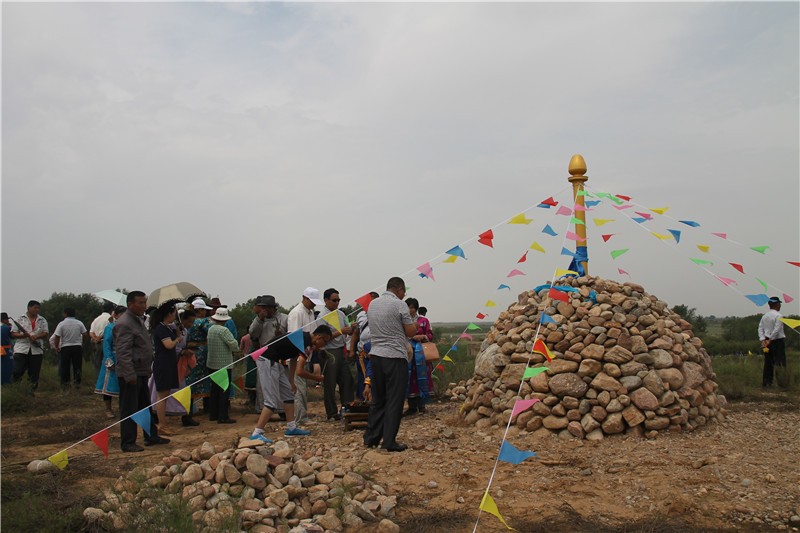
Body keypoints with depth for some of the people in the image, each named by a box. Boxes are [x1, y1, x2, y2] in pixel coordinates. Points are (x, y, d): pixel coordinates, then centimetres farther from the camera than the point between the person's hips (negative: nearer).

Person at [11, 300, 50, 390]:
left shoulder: (42, 320, 11)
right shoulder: (20, 319, 5)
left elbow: (46, 334, 7)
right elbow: (13, 334, 2)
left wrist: (36, 336, -11)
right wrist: (24, 335, -16)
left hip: (36, 350, 2)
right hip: (21, 349, -2)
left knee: (35, 373, 2)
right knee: (17, 371, -9)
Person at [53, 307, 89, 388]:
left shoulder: (61, 324, -9)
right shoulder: (79, 323, -2)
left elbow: (57, 337, -11)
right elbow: (85, 334, -1)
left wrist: (56, 347, 2)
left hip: (65, 347, -2)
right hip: (77, 346, 2)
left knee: (64, 366, 9)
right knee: (77, 366, 8)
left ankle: (65, 382, 10)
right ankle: (77, 382, 7)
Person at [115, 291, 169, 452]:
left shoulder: (139, 320, 15)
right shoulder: (124, 324, -18)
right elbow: (123, 352, -23)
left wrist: (147, 369, 20)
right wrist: (130, 375, -26)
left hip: (141, 372, 10)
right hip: (130, 374, -10)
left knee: (146, 407, 17)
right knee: (129, 409, -1)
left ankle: (151, 436, 28)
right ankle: (127, 443, 7)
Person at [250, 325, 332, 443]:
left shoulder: (303, 338, 13)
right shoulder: (306, 343, -17)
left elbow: (293, 360, 22)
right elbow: (300, 371, -19)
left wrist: (291, 381, 21)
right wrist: (316, 378, -3)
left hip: (274, 361, 11)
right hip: (267, 361, -11)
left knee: (289, 394, 14)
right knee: (272, 400, -11)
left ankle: (291, 428, 20)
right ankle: (256, 434, -11)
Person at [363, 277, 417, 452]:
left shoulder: (373, 304, 12)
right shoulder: (399, 304, -9)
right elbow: (411, 332, -8)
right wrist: (415, 324, 13)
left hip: (376, 354, 7)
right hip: (395, 356, -7)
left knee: (378, 398, 16)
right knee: (394, 400, 0)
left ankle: (371, 437, 19)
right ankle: (389, 441, 1)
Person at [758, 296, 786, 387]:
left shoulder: (764, 316, 9)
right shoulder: (778, 316, -12)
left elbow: (760, 328, 4)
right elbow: (776, 330, -18)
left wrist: (763, 340, -2)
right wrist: (770, 340, -13)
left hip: (766, 341, 7)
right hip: (778, 341, -7)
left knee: (768, 362, 10)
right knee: (780, 362, -3)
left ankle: (766, 382, 12)